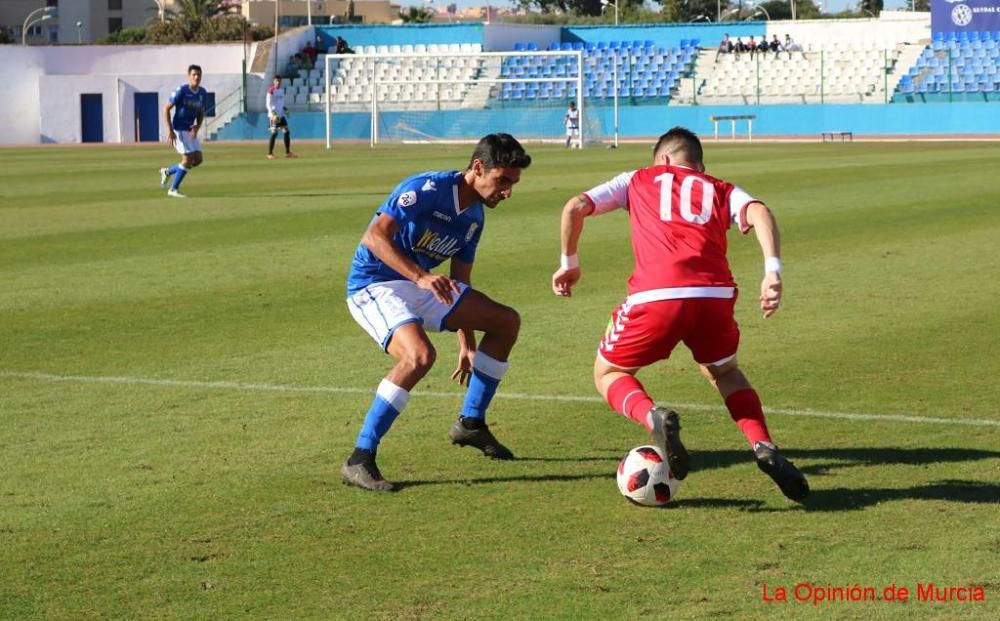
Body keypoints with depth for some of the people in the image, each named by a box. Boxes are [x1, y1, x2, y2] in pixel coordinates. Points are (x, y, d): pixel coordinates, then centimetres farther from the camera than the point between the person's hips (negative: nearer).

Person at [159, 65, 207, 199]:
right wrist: (170, 130, -18)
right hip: (179, 129, -7)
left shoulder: (203, 93, 3)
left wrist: (197, 126, -6)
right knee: (188, 159, -12)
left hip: (191, 130, 7)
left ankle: (167, 172, 22)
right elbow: (166, 108, -13)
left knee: (198, 159, 4)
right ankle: (173, 189, 2)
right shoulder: (181, 91, -16)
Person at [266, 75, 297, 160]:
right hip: (274, 115, -7)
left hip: (281, 115, 7)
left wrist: (284, 110, 10)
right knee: (274, 133, -11)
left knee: (286, 132, 5)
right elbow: (268, 104, -12)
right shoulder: (271, 91, -9)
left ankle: (288, 152, 12)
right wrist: (273, 114, -22)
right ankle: (270, 153, -6)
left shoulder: (282, 90, 13)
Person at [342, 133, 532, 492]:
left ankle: (471, 422, 21)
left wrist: (467, 346, 19)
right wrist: (421, 277, -39)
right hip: (373, 285, -9)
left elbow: (460, 284, 17)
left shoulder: (474, 217, 8)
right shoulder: (428, 189, -19)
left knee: (506, 321, 7)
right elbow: (375, 236, -28)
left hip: (421, 287, 9)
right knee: (420, 355, -35)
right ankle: (359, 461, -29)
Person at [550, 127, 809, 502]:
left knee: (608, 374, 22)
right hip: (715, 294, 2)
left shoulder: (638, 180, 26)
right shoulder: (721, 191, 28)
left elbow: (575, 208, 17)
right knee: (724, 372, 32)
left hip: (655, 295, -2)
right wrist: (772, 272, -4)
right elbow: (759, 213, 5)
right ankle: (763, 446, 9)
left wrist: (569, 264, 29)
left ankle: (652, 417, -11)